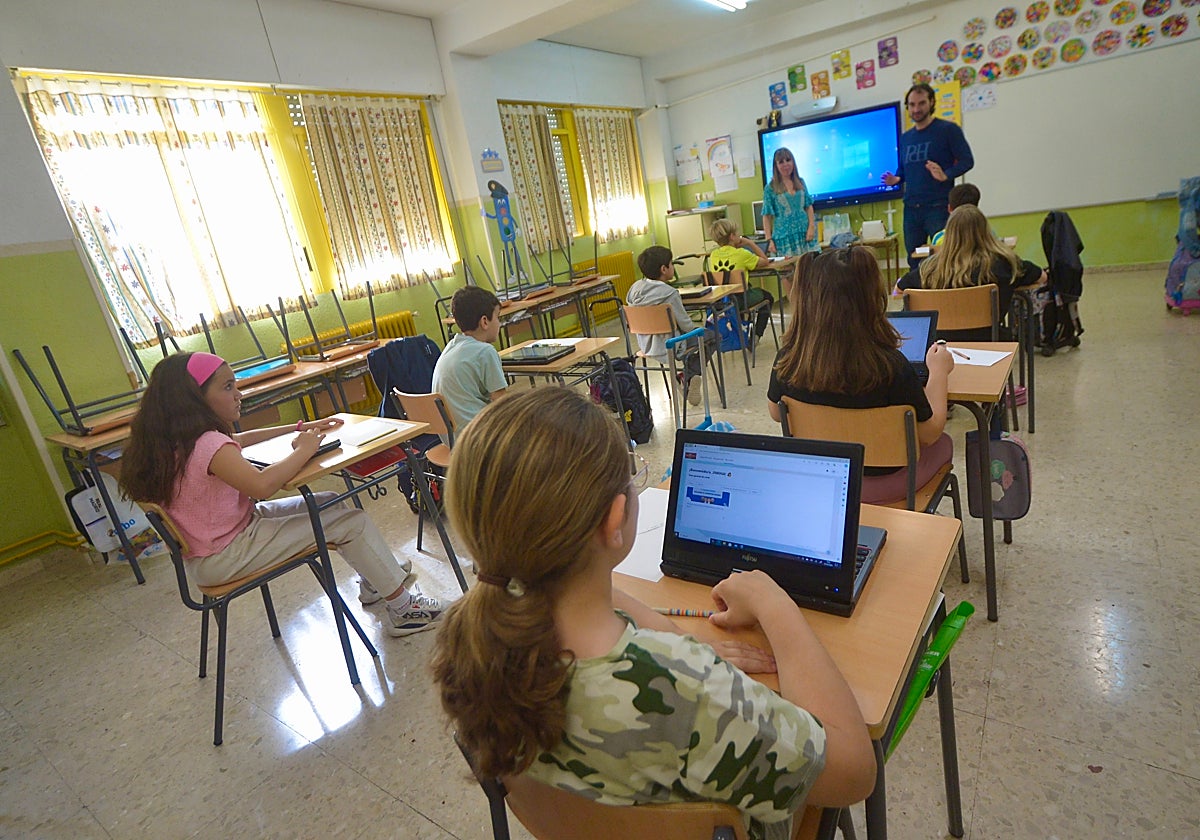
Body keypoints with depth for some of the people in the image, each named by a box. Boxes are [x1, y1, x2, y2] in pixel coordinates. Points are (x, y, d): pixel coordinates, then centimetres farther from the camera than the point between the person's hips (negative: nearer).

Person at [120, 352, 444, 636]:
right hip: (224, 558, -10)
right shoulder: (208, 445, -28)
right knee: (352, 521, -8)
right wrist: (303, 450, -26)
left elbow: (238, 440, 20)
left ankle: (375, 580, 27)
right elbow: (262, 485, -44)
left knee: (330, 503, 15)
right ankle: (403, 608, 4)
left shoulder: (175, 439, 4)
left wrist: (300, 428, 14)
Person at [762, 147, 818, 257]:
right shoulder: (771, 188, 1)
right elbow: (767, 216, -1)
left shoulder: (800, 182, 12)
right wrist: (769, 240, -8)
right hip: (785, 237, -3)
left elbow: (809, 206, 13)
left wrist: (811, 226, -1)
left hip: (805, 233, 4)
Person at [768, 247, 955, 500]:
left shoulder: (788, 359, -21)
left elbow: (776, 413, -1)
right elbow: (930, 433, -14)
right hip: (880, 484, -4)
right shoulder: (889, 365, -31)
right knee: (943, 442, 29)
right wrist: (939, 371, -1)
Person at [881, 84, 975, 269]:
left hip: (938, 206, -5)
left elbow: (967, 160, -5)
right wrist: (896, 179, 3)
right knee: (914, 262, 9)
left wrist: (946, 176, -24)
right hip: (911, 208, 6)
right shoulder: (905, 138, 18)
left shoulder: (948, 129, 0)